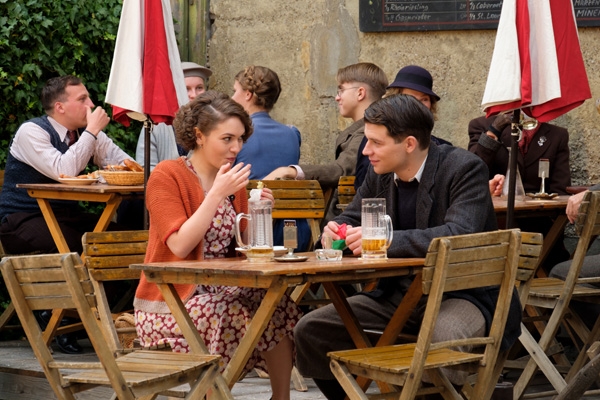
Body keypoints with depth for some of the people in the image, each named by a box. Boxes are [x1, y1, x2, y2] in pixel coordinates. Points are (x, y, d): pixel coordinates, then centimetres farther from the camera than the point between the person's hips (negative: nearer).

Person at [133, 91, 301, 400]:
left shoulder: (232, 179, 10)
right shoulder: (166, 176, -8)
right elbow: (180, 246, -20)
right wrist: (218, 194, -22)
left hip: (218, 292, 6)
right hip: (170, 302, -6)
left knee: (278, 306, -19)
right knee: (234, 317, -31)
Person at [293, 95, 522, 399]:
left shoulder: (464, 168, -16)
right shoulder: (379, 174, 4)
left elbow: (459, 234, -31)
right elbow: (352, 218, 17)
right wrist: (336, 230, -9)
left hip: (461, 292, -7)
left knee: (446, 335, -40)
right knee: (309, 330, -3)